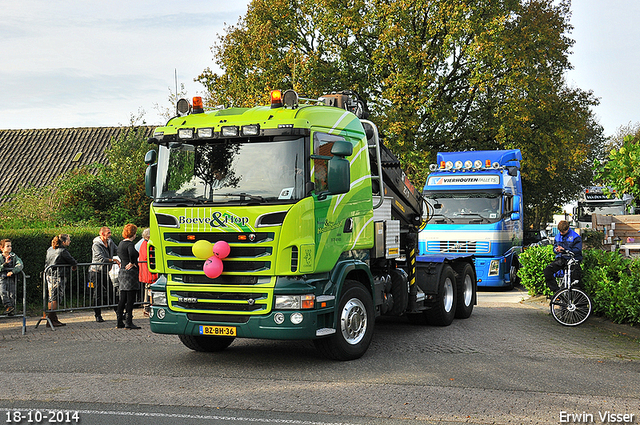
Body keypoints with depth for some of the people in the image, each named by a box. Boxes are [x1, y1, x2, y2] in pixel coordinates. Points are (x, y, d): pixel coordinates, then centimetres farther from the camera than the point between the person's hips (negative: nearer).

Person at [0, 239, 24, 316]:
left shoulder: (14, 256, 7)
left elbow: (20, 264, -7)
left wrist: (12, 271, -19)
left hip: (11, 278, 1)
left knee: (11, 294, -5)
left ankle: (11, 310, 2)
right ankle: (7, 306, -19)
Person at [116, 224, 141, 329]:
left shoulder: (121, 243, 14)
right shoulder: (130, 244, -14)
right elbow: (132, 253, -35)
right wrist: (132, 263, -20)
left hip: (122, 272, 9)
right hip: (130, 273, -9)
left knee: (122, 299, 12)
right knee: (130, 299, -6)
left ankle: (120, 322, 14)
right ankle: (129, 322, -6)